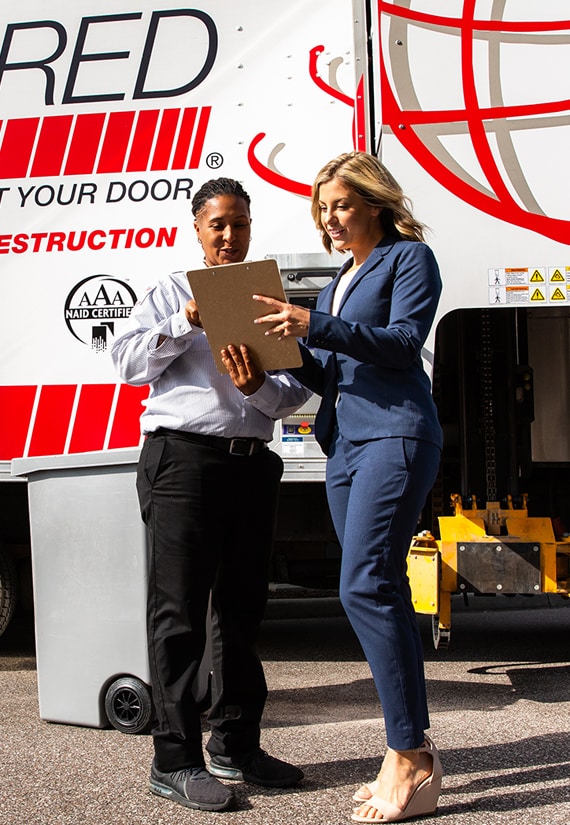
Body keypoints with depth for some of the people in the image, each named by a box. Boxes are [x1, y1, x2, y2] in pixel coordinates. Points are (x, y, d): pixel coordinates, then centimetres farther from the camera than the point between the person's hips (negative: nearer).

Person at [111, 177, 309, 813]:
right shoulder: (171, 294, 9)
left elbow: (296, 391, 7)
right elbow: (127, 362, -2)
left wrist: (258, 388, -14)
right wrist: (186, 322, -13)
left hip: (251, 463, 5)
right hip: (182, 458, -4)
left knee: (241, 606, 10)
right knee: (178, 611, -4)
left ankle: (235, 746, 22)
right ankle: (175, 760, 2)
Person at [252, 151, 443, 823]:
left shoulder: (409, 257, 3)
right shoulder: (340, 279, 24)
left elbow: (403, 342, -11)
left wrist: (316, 326, -19)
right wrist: (291, 347, 2)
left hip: (394, 436, -8)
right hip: (344, 445, 8)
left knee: (365, 587, -18)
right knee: (381, 594, 6)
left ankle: (409, 761, -12)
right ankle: (415, 752, 11)